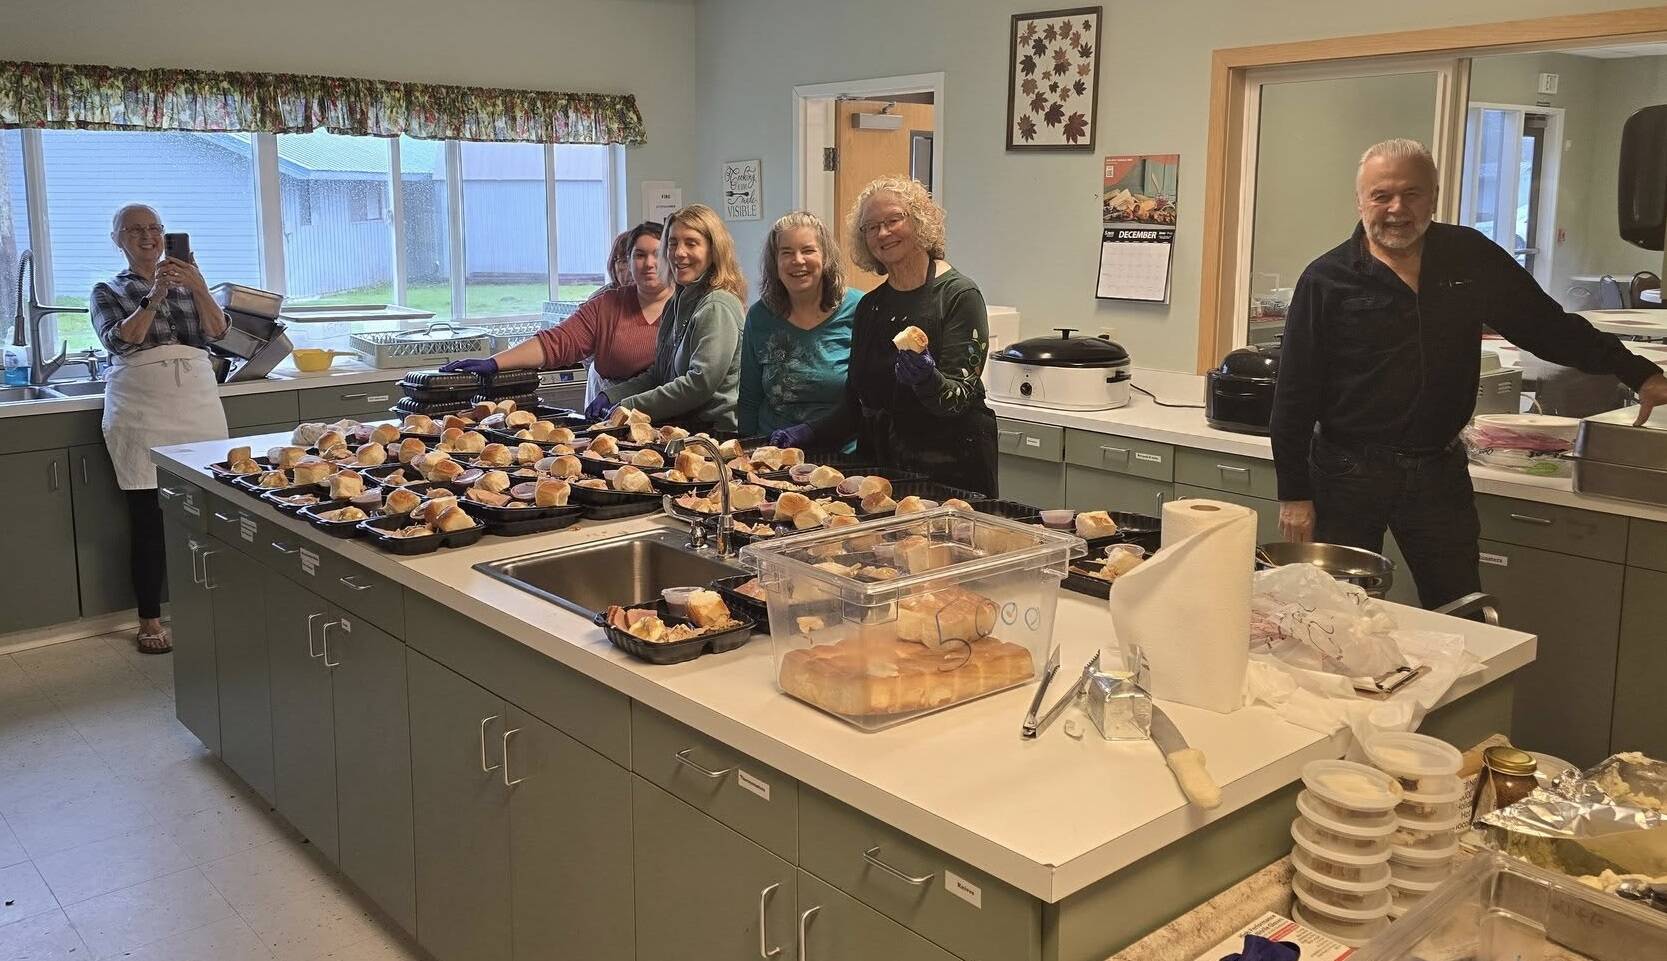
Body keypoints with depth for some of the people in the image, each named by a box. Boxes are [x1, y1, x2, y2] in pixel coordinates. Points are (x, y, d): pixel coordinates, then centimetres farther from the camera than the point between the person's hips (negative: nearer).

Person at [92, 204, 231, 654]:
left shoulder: (188, 282, 15)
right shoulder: (108, 291, 9)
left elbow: (216, 332, -1)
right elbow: (120, 340, -10)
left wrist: (198, 287, -16)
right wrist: (155, 297, -21)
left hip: (198, 408, 2)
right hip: (141, 414, -2)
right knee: (149, 518, -3)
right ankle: (150, 620, 7)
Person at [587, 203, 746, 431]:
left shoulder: (717, 307, -12)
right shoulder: (677, 303, 17)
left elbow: (700, 382, -18)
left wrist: (628, 407, -14)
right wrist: (611, 396, 8)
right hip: (680, 428, 8)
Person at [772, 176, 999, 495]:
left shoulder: (959, 295, -9)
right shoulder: (870, 306, 9)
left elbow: (960, 396, -16)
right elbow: (856, 402, 14)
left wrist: (928, 380, -35)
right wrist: (812, 432, 0)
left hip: (949, 467, -5)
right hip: (879, 462, 5)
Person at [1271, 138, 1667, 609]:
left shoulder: (1471, 258, 5)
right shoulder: (1326, 280, -6)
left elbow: (1549, 326, 14)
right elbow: (1295, 394, -6)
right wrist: (1294, 494, -8)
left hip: (1440, 471, 3)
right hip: (1348, 475, -3)